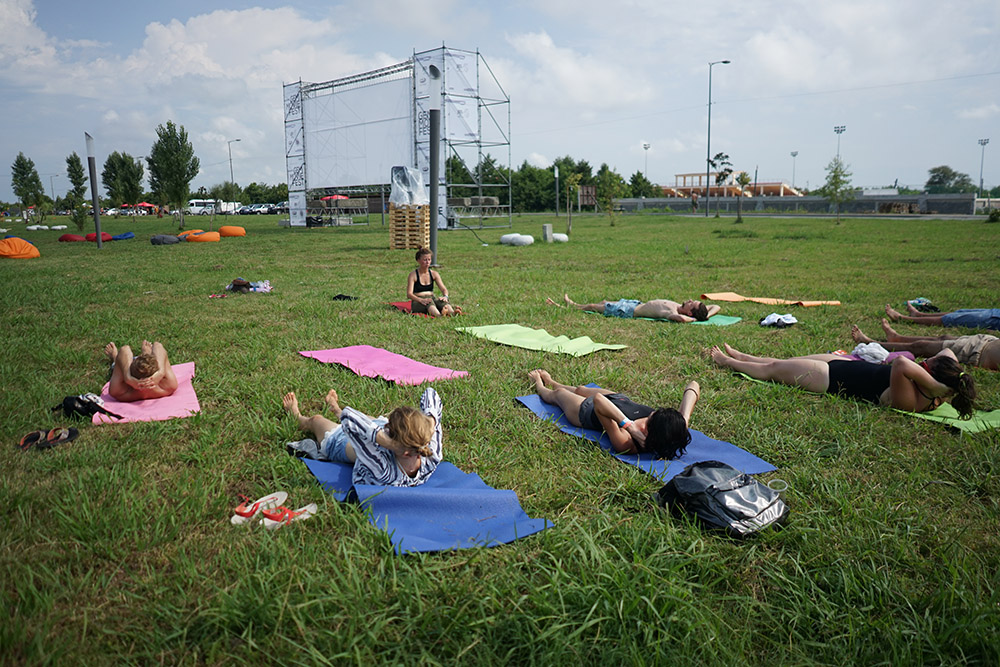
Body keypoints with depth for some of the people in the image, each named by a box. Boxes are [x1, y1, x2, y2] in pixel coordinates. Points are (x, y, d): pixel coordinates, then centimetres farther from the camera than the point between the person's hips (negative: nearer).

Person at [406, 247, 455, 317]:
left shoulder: (434, 274, 11)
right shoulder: (413, 275, -3)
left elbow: (443, 289, 3)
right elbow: (409, 294, -13)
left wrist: (445, 296, -22)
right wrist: (421, 300, -32)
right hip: (417, 303, -4)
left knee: (442, 301, -30)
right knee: (429, 302, -37)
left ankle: (453, 313, -61)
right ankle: (439, 316, -68)